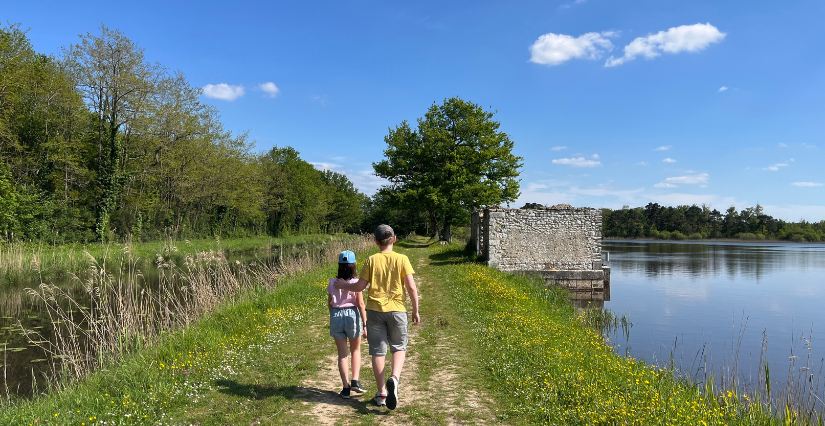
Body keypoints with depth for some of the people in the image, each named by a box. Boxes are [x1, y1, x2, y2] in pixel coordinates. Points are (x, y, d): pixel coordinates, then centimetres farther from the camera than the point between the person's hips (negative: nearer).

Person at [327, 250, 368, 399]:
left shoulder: (332, 283, 1)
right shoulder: (356, 283, -8)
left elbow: (329, 303, 9)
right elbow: (361, 304, -10)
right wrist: (365, 324, -6)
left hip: (336, 315, 2)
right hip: (352, 315, -2)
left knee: (342, 353, 10)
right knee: (356, 350, 19)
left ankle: (346, 387, 8)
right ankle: (355, 381, 8)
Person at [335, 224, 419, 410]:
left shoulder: (371, 260, -2)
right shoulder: (402, 259, -4)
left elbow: (360, 286, 1)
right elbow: (411, 287, -8)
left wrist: (344, 285, 20)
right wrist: (415, 311, 2)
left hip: (375, 310, 1)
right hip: (396, 310, -1)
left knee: (378, 351, 9)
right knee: (399, 347, 12)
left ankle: (381, 393, 16)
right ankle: (394, 378, -15)